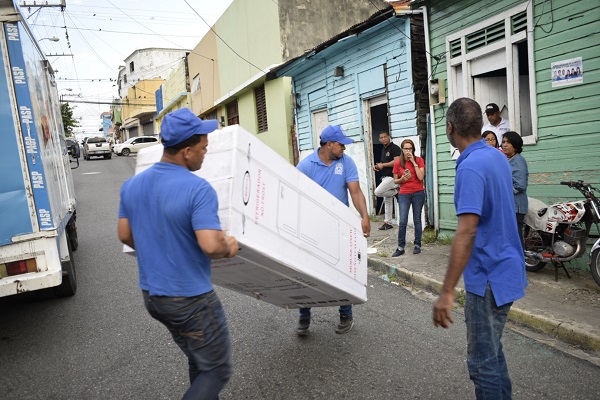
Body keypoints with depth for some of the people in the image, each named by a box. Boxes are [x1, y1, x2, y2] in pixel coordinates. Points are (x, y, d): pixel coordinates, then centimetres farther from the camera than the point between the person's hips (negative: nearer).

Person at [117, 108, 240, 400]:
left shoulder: (132, 185, 1)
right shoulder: (198, 189, -23)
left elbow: (125, 235, 10)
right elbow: (210, 245, -31)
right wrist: (229, 247, -10)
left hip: (151, 295, 8)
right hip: (191, 299, -8)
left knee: (199, 363, 26)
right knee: (216, 371, 10)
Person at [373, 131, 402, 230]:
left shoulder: (394, 148, -9)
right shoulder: (383, 150, 19)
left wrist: (383, 165, -14)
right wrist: (377, 166, 7)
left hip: (392, 177, -9)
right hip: (385, 177, 9)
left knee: (378, 192, -23)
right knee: (387, 201, 9)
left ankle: (396, 191, -3)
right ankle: (388, 223, 14)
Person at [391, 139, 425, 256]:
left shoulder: (419, 160, 0)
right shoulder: (397, 163, 2)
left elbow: (421, 177, -12)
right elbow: (395, 180, 10)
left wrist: (413, 162, -12)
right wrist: (402, 179, -11)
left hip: (418, 193, 0)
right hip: (404, 194, 0)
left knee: (417, 220, 7)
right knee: (403, 221, -5)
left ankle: (417, 245, 18)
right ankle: (400, 247, 3)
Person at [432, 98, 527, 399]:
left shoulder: (471, 166, -22)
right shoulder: (497, 157, 7)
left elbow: (467, 232, -29)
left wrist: (447, 292, -28)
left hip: (489, 276, -10)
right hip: (506, 269, 10)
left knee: (482, 360, 4)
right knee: (492, 349, 22)